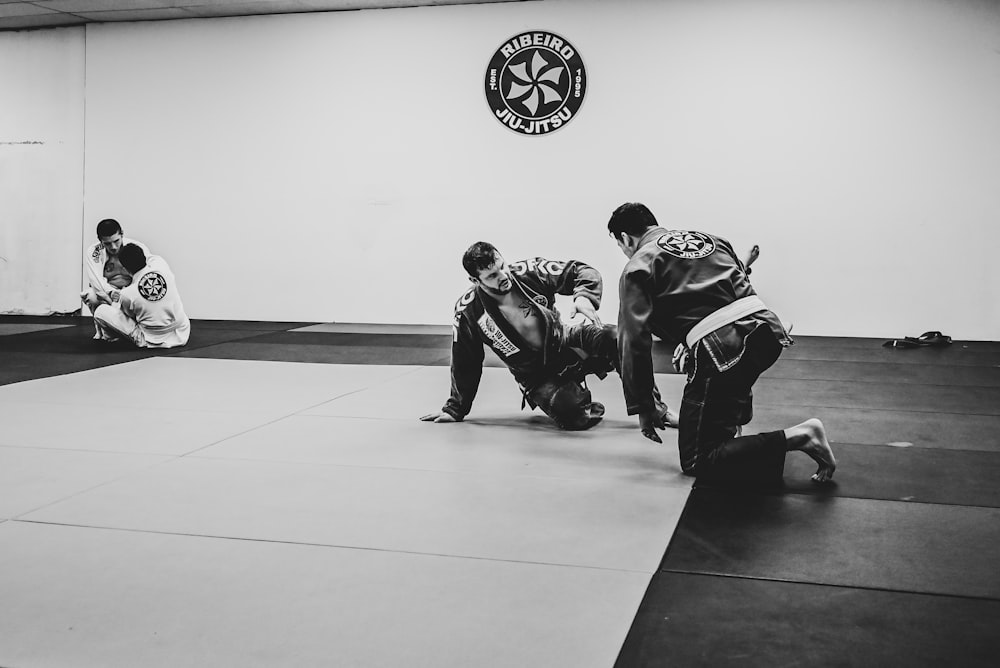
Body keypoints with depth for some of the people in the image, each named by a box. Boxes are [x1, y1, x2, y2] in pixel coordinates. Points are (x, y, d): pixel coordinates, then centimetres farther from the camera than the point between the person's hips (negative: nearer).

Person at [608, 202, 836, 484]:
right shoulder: (707, 238, 25)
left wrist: (642, 407, 6)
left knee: (697, 462, 3)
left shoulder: (638, 266, 7)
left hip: (721, 347, -7)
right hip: (768, 331, 8)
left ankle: (797, 438, -10)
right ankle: (733, 417, 27)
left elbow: (634, 341, -1)